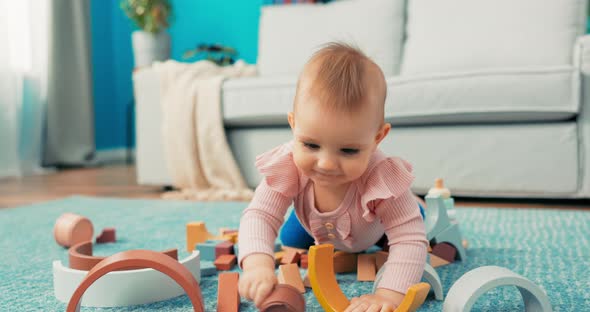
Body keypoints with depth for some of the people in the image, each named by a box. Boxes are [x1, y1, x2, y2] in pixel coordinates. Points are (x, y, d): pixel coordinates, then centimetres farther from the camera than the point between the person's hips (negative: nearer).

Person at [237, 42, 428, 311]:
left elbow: (410, 242, -51)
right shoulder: (288, 166, -45)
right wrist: (258, 264, -69)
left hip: (378, 225, -1)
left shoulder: (383, 178, -50)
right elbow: (258, 216, -47)